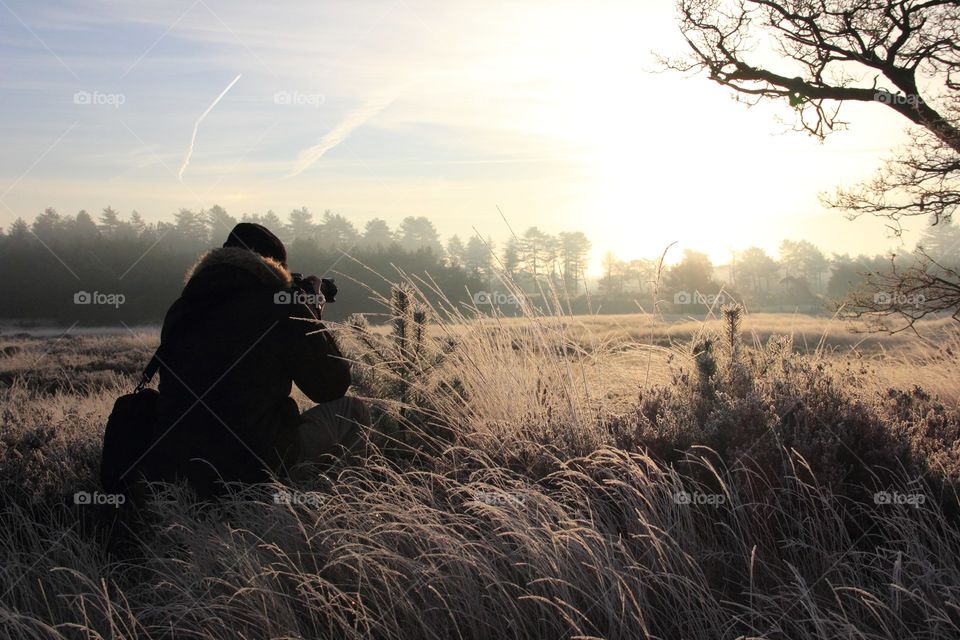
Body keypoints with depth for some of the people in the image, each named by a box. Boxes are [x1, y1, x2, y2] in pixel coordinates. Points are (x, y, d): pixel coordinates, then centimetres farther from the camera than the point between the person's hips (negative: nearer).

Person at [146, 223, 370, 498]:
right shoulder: (280, 305, -8)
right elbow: (334, 386, 1)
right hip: (251, 475, -6)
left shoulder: (182, 308, 9)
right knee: (351, 411, 15)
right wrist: (311, 312, 13)